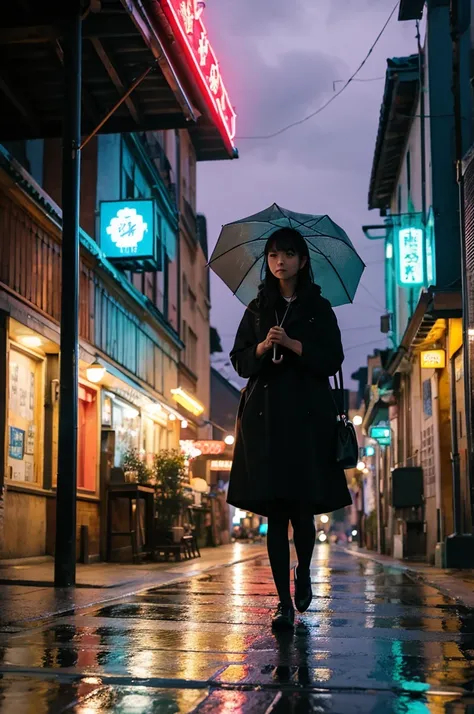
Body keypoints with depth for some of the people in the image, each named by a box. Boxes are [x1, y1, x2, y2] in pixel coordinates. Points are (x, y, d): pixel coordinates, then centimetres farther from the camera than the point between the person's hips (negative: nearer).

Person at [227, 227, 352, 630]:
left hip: (307, 416, -1)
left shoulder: (320, 309, 9)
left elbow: (333, 360, 0)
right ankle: (284, 602, -1)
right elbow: (240, 360, 9)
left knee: (302, 508, -3)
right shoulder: (257, 309, 14)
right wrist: (263, 347, -10)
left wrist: (292, 344, -12)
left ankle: (303, 573, 27)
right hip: (265, 416, 1)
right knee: (275, 511, -4)